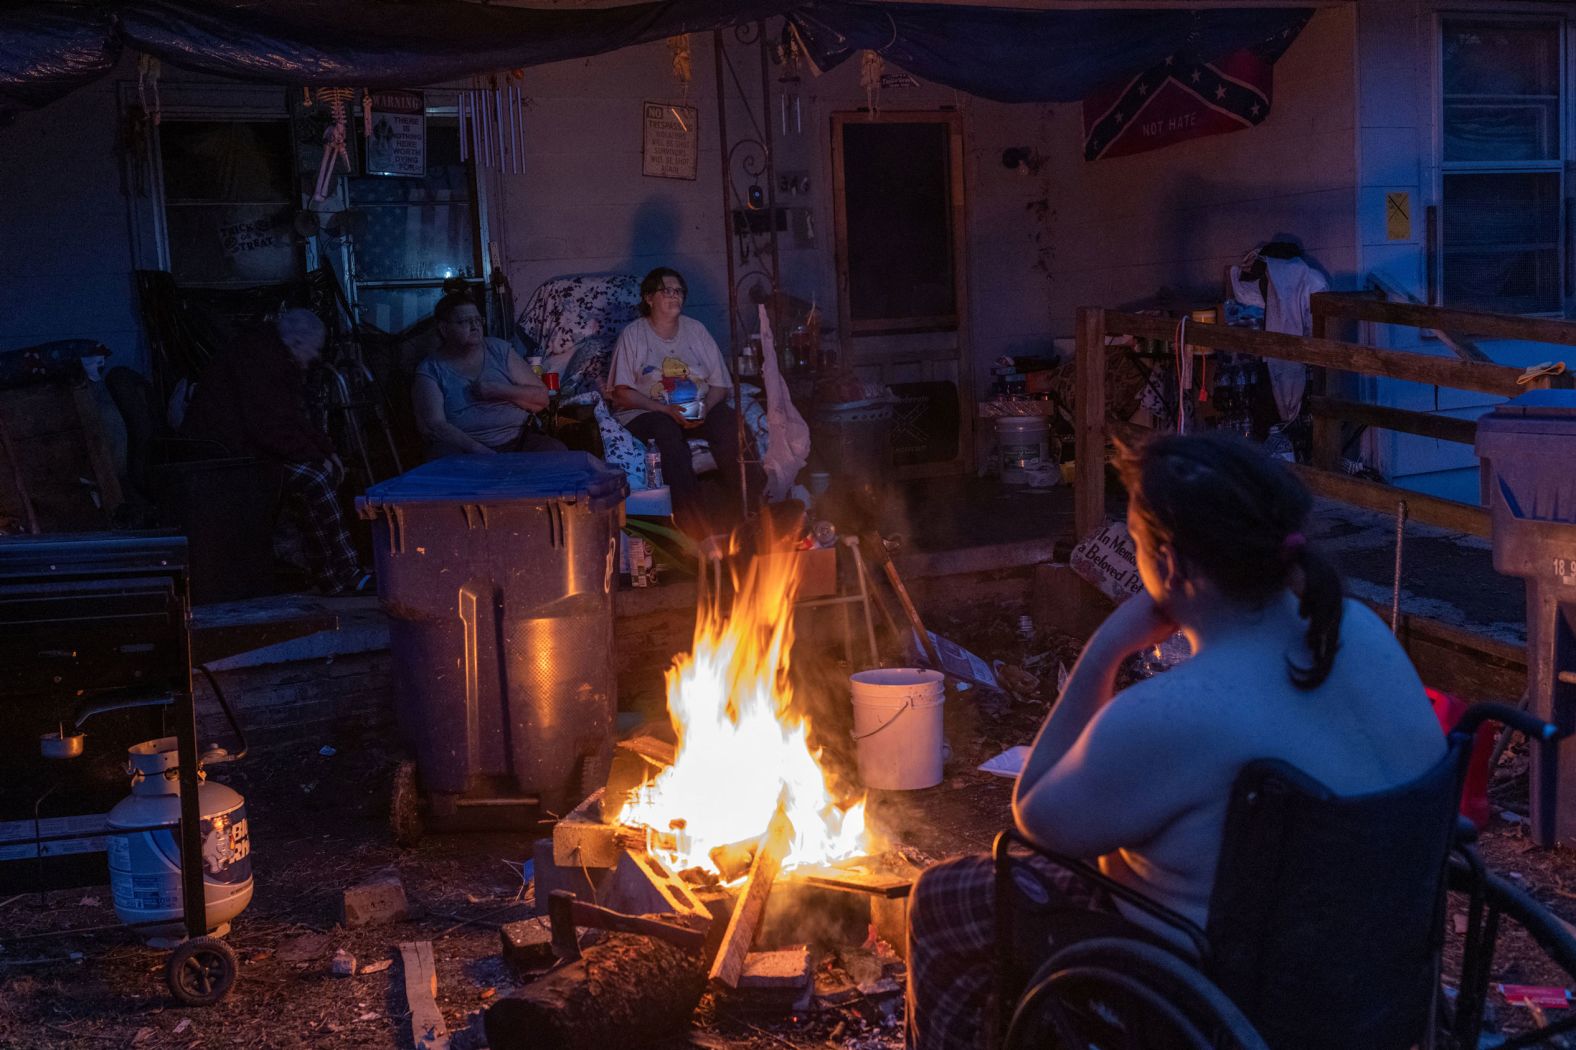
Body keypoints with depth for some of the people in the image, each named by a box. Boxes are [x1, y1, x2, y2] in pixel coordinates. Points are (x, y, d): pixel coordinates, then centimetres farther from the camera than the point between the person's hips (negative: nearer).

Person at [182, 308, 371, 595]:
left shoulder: (279, 360, 17)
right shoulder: (257, 358, -16)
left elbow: (295, 419, 22)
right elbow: (267, 426, -25)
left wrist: (327, 451, 6)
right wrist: (316, 456, -16)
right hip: (226, 455, -11)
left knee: (329, 471, 7)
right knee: (315, 480, -23)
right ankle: (341, 577, -18)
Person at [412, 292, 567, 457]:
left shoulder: (499, 349, 13)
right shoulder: (429, 370, 3)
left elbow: (542, 398, 11)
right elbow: (432, 425, -10)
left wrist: (500, 391, -8)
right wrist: (479, 450, -25)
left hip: (518, 439, 4)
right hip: (464, 449, -4)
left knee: (556, 450, -26)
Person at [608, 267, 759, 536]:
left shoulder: (695, 330, 14)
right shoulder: (632, 334, 3)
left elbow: (720, 384, 10)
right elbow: (621, 393, -5)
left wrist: (704, 408, -12)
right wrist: (665, 409, -17)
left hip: (697, 411, 3)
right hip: (645, 413, -3)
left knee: (728, 420, -28)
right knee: (666, 429, -37)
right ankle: (694, 517, -45)